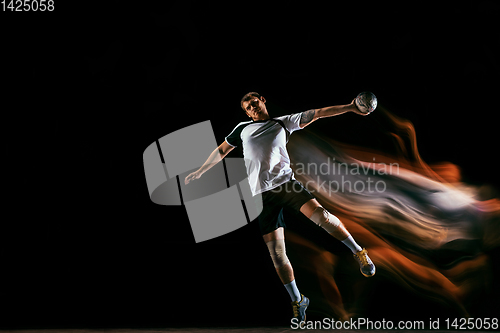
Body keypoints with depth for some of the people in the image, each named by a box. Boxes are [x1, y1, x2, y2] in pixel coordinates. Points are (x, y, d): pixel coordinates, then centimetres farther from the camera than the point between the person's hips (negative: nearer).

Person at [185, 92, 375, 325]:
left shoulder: (283, 123, 13)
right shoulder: (243, 128, 18)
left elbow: (317, 113, 6)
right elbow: (221, 151, 29)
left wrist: (349, 107, -2)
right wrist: (200, 172, 29)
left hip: (286, 183, -1)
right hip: (262, 194, 1)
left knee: (318, 213, -29)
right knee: (276, 252, -4)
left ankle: (358, 252, -12)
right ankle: (297, 301, 10)